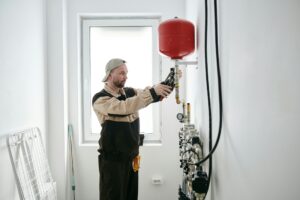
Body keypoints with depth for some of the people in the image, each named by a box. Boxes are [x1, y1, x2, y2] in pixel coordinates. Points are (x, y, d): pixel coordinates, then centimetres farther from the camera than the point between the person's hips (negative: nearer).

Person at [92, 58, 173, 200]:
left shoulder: (130, 92, 6)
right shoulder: (100, 99, -14)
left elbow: (150, 96, -6)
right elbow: (124, 107, -31)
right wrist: (152, 92, -35)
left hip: (132, 158, 6)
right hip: (113, 160, -6)